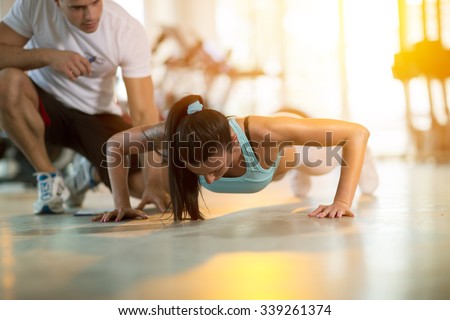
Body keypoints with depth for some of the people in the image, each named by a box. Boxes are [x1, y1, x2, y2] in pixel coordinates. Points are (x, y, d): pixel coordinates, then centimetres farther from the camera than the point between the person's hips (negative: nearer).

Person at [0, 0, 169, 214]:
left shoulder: (129, 30, -23)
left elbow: (143, 113, -26)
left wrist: (154, 182, -35)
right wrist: (48, 55, -36)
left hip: (99, 116, 0)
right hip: (44, 104, 1)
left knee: (144, 183, -21)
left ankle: (94, 173, 17)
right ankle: (48, 176, -10)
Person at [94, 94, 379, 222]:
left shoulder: (267, 132, -51)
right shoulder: (173, 137, -45)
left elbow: (357, 132, -47)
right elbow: (116, 144, -26)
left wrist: (343, 201, -54)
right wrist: (122, 204, -31)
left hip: (285, 150, -3)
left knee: (321, 164, 31)